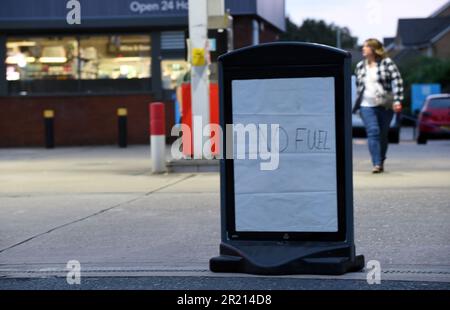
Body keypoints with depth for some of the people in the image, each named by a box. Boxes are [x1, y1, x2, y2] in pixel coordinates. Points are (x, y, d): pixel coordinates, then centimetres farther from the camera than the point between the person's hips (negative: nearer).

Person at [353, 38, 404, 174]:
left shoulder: (387, 63, -2)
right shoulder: (360, 66, 10)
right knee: (373, 132, -13)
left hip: (385, 105, -2)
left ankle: (381, 163, 20)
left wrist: (397, 100, -16)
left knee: (383, 135, 5)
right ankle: (377, 164, -17)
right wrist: (356, 105, 16)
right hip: (367, 105, 2)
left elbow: (397, 81, -7)